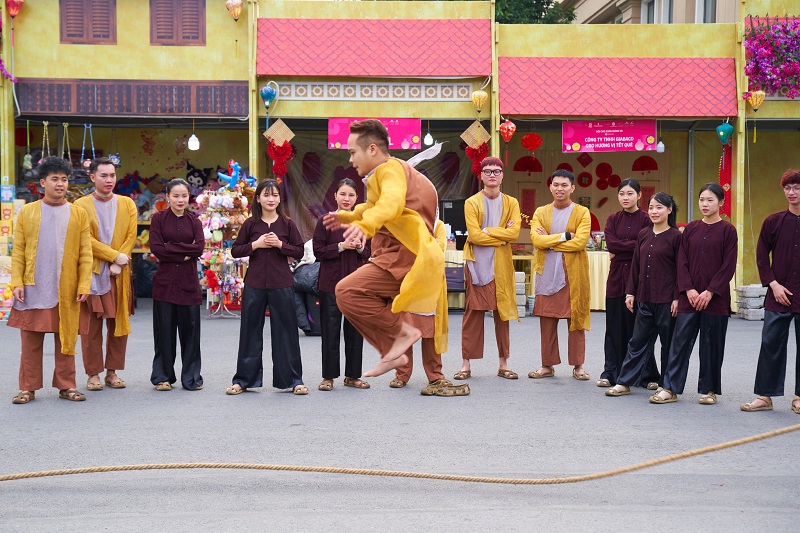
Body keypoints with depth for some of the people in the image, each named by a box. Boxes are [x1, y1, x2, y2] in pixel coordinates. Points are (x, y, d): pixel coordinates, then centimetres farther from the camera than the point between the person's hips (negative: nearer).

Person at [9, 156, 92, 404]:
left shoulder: (78, 214, 5)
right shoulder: (27, 212, 5)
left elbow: (85, 253, 2)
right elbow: (18, 251, 3)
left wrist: (84, 285, -6)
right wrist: (16, 283, -6)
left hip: (67, 290, 0)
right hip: (33, 289, 0)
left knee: (66, 339, 6)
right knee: (30, 340, 4)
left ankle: (66, 386, 16)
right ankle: (28, 388, 12)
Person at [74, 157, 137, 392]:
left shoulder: (127, 204, 9)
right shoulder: (81, 205, 0)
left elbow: (131, 236, 3)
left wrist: (118, 265, -9)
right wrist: (115, 256, -13)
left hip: (119, 273, 3)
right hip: (92, 273, -3)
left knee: (119, 323, 4)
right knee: (91, 326, 0)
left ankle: (112, 371, 14)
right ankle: (93, 374, 7)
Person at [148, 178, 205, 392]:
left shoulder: (194, 221, 9)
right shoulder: (158, 218, 4)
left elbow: (199, 248, -6)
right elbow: (156, 248, -9)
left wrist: (170, 248, -10)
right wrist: (184, 253, -10)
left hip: (188, 281, 2)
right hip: (165, 281, -1)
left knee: (190, 329, 3)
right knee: (164, 330, 3)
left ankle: (191, 377, 12)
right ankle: (162, 376, 14)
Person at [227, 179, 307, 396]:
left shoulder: (287, 223, 2)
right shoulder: (250, 223, 3)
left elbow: (299, 251, 2)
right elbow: (235, 250, 4)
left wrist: (280, 244, -12)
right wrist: (256, 244, -10)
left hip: (282, 284, -1)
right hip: (254, 283, 1)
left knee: (286, 331, 3)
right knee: (250, 331, 7)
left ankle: (292, 380, 12)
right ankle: (243, 379, 17)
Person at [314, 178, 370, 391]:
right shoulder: (325, 221, -3)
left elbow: (368, 254, 12)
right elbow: (318, 251, -7)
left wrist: (360, 248, -9)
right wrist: (341, 246, -18)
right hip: (331, 283, -3)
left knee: (355, 329, 7)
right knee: (330, 330, 1)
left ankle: (352, 375, 17)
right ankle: (328, 376, 10)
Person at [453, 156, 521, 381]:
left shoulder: (511, 203, 8)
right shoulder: (471, 203, 1)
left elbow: (514, 232, -7)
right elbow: (474, 235, -11)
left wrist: (487, 231, -11)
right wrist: (502, 236, -8)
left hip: (502, 265, 2)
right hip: (477, 264, -2)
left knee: (502, 313, 5)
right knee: (473, 313, -2)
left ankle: (503, 364, 12)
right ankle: (466, 364, 3)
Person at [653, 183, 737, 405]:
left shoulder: (727, 230, -2)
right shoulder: (691, 228, 7)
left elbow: (729, 266, -6)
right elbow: (682, 262, 4)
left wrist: (710, 292, -13)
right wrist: (689, 289, -8)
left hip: (715, 298, -3)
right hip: (689, 296, 3)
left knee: (711, 344, 4)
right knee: (680, 341, 1)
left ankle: (709, 389, 16)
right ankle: (670, 388, 4)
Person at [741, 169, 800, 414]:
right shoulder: (773, 222, 2)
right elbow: (762, 256, 4)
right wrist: (774, 284, -6)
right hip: (778, 296, 1)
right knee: (771, 346, 3)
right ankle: (764, 395, 10)